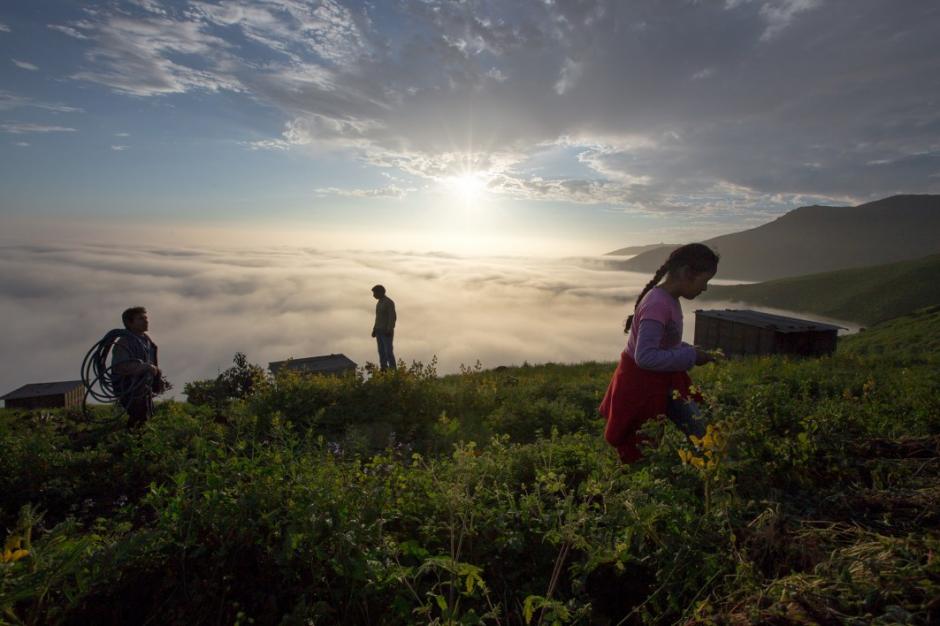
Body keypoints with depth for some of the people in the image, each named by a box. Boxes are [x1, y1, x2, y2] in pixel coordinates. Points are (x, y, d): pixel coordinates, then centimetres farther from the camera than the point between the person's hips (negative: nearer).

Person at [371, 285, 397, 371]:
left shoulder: (389, 302, -14)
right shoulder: (379, 303, 16)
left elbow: (392, 318, -20)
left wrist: (389, 330, -27)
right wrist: (374, 330, 13)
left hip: (387, 331, -9)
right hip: (380, 331, 9)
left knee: (388, 352, -10)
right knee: (381, 352, 6)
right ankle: (383, 371, 9)